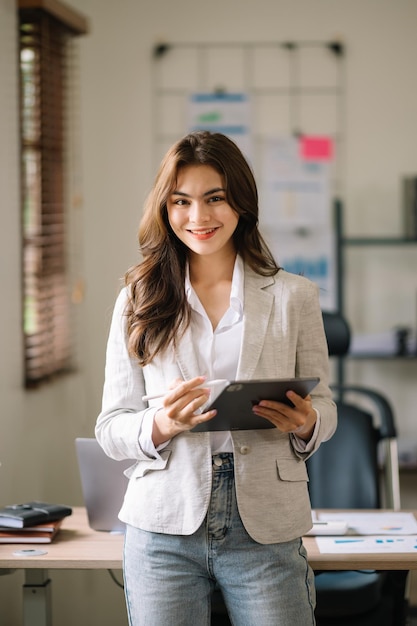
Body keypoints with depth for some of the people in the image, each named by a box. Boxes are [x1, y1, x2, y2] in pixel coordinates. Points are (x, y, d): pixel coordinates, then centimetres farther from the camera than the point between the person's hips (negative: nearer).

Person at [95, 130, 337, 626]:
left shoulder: (293, 296, 7)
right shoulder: (139, 302, 7)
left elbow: (324, 406, 11)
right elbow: (111, 429, 5)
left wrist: (305, 422, -13)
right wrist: (161, 425, -17)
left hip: (266, 530, 0)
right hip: (163, 528, 0)